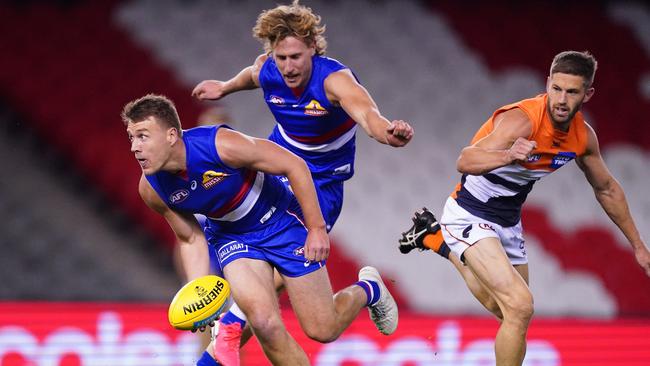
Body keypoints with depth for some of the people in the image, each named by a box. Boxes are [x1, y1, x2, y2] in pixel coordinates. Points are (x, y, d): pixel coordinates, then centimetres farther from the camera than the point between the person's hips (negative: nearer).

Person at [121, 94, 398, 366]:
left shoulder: (222, 144, -34)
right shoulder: (151, 189, -18)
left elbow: (295, 166, -23)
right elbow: (190, 239, -2)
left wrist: (317, 228, -20)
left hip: (282, 221, -3)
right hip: (230, 236, 3)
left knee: (322, 330, 2)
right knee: (264, 324, -22)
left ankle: (367, 290, 35)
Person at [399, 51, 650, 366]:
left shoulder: (583, 136, -6)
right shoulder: (522, 119, -29)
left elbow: (606, 189, 12)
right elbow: (465, 162, -42)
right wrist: (508, 155, -61)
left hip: (507, 221, 8)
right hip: (471, 216, -8)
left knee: (506, 309, 25)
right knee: (520, 307, -24)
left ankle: (437, 238, 42)